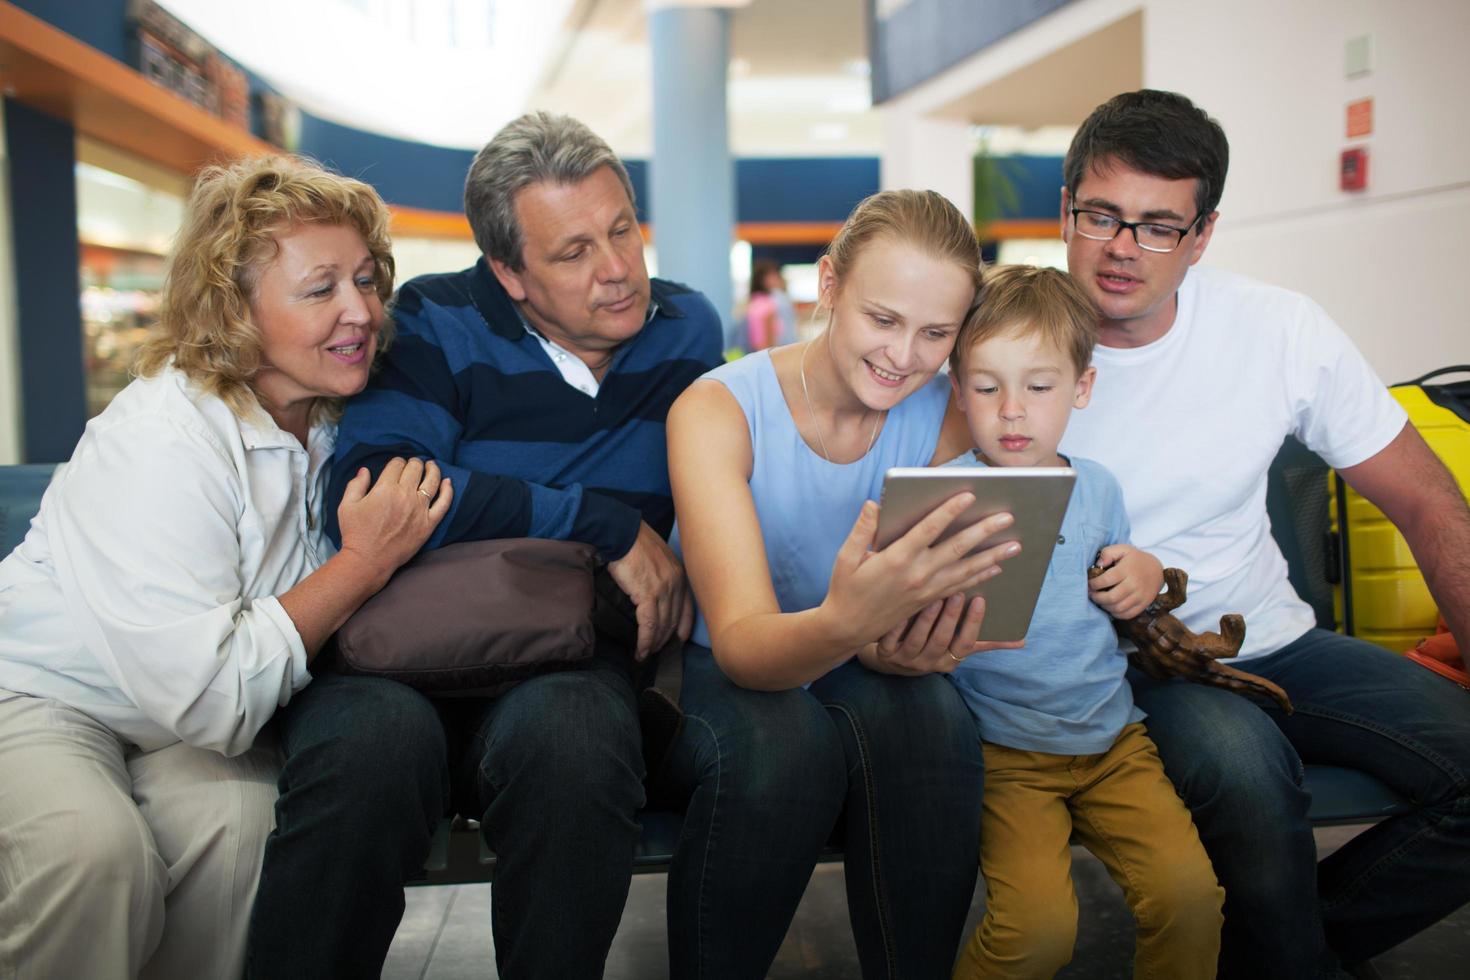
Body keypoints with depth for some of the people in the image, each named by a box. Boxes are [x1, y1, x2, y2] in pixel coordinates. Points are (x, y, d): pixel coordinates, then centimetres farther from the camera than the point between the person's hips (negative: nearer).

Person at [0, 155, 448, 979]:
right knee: (93, 847, -34)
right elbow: (205, 699, -31)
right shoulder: (160, 443, -26)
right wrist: (365, 562, -26)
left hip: (195, 720, 5)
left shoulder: (334, 418, -5)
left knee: (239, 820, -27)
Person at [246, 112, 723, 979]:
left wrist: (678, 568, -1)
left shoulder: (687, 330, 12)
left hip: (571, 654, 2)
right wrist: (607, 526, -15)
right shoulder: (439, 324, 0)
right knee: (368, 740, -36)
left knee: (570, 737, -35)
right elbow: (367, 488, -17)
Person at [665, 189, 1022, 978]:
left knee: (931, 721, -31)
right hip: (713, 676, -2)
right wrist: (846, 623, -52)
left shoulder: (946, 419, -7)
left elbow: (936, 594, -9)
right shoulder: (716, 409, -18)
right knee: (783, 741, -35)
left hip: (854, 674, 3)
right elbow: (741, 643, -28)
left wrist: (908, 645, -36)